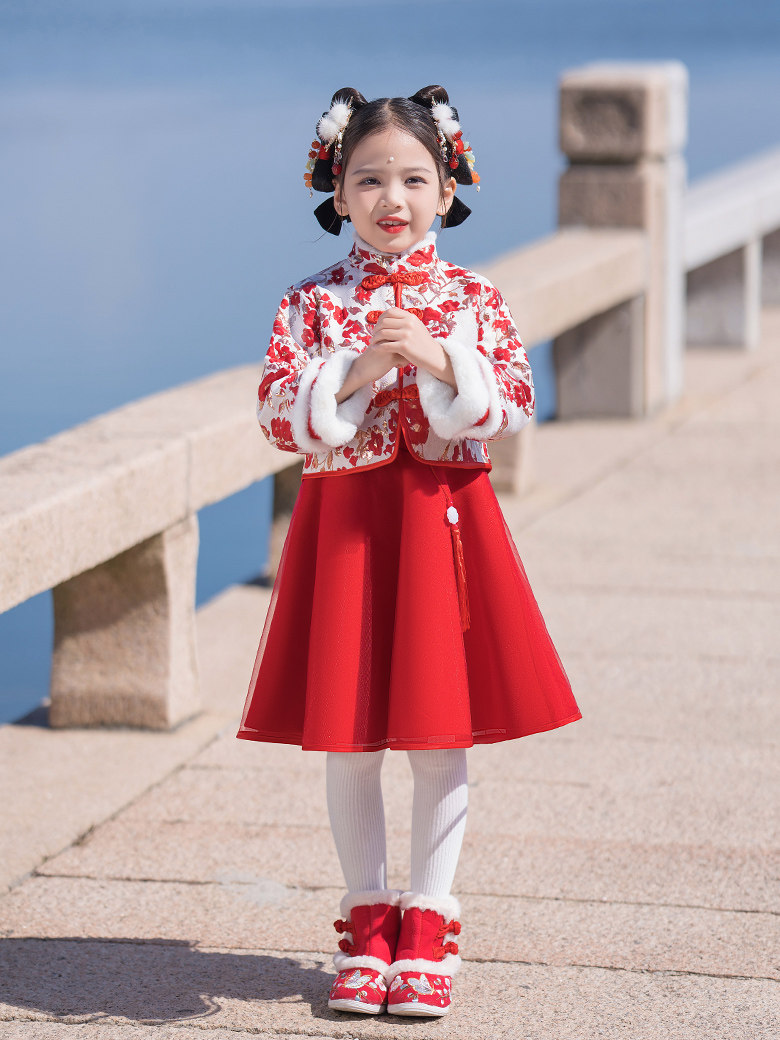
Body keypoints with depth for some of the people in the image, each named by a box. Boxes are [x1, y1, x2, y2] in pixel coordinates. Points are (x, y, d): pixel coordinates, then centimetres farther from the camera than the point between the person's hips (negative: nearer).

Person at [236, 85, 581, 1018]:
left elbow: (516, 405, -7)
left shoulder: (472, 299, 1)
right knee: (347, 739, 6)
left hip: (443, 521, 0)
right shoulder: (312, 303, 0)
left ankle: (428, 922, 17)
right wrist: (354, 375, -20)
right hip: (343, 523, 0)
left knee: (441, 738, 4)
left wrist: (441, 362, -20)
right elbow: (278, 417, -7)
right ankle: (367, 919, 20)